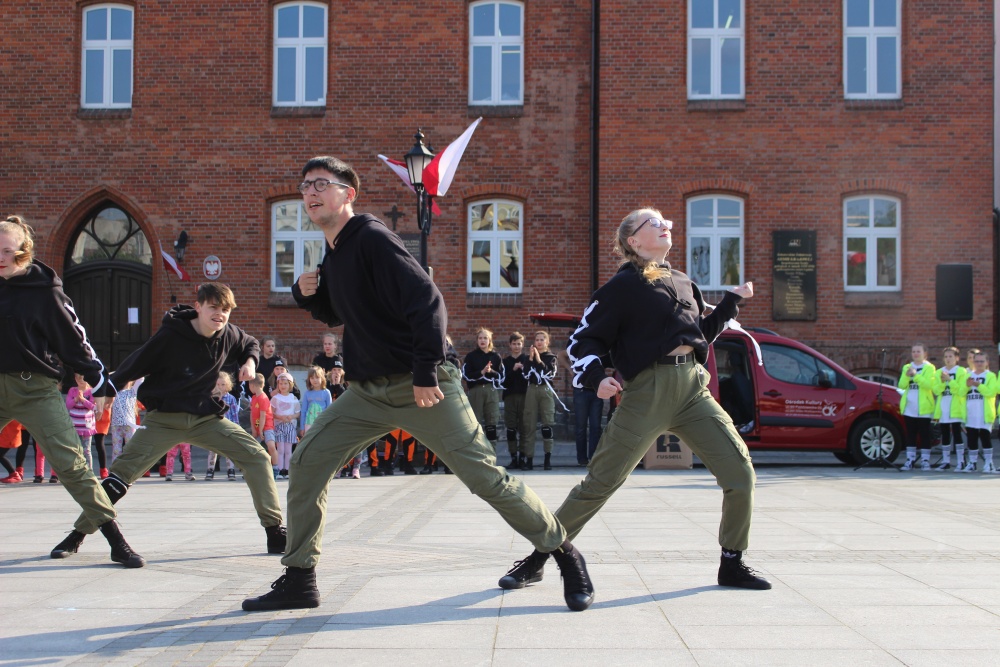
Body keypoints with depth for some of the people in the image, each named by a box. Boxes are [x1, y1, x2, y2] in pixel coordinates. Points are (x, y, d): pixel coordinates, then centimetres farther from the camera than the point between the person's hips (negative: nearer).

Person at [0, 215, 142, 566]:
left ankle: (116, 541, -6)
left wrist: (99, 383, -1)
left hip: (35, 388, -5)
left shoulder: (44, 291, -6)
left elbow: (74, 339, -3)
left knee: (70, 463, -10)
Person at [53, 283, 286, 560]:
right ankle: (77, 534, 4)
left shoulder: (229, 335, -5)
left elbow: (251, 344, 18)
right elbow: (136, 364, -8)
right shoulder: (171, 336, -18)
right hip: (164, 419, -3)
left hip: (207, 417, 3)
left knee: (257, 457, -11)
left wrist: (250, 362, -2)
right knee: (121, 473, -12)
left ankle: (275, 531, -3)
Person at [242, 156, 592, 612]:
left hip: (422, 387, -8)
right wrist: (308, 294, 5)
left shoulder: (372, 239, -14)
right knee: (307, 463, 0)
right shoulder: (333, 254, 12)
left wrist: (425, 373, -26)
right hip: (368, 392, 8)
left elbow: (427, 301, -23)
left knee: (486, 477, -8)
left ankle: (565, 555, 9)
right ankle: (298, 580, 11)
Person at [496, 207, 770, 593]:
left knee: (740, 473, -3)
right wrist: (595, 378, -18)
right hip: (648, 391, -6)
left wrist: (732, 301, 23)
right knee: (600, 482, -7)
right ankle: (537, 559, 6)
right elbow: (584, 339, -1)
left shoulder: (683, 283, 20)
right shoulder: (623, 286, 1)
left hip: (694, 388, 6)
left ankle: (732, 565, 14)